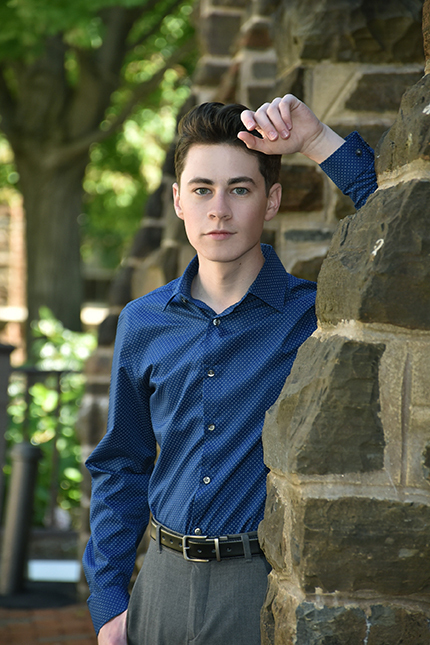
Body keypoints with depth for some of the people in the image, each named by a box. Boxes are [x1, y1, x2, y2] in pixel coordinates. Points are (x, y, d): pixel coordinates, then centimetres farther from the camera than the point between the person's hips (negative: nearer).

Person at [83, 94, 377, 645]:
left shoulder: (317, 313, -5)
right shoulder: (144, 323, 5)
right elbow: (121, 468, 12)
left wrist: (317, 140, -18)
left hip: (270, 584, -3)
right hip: (165, 579, 3)